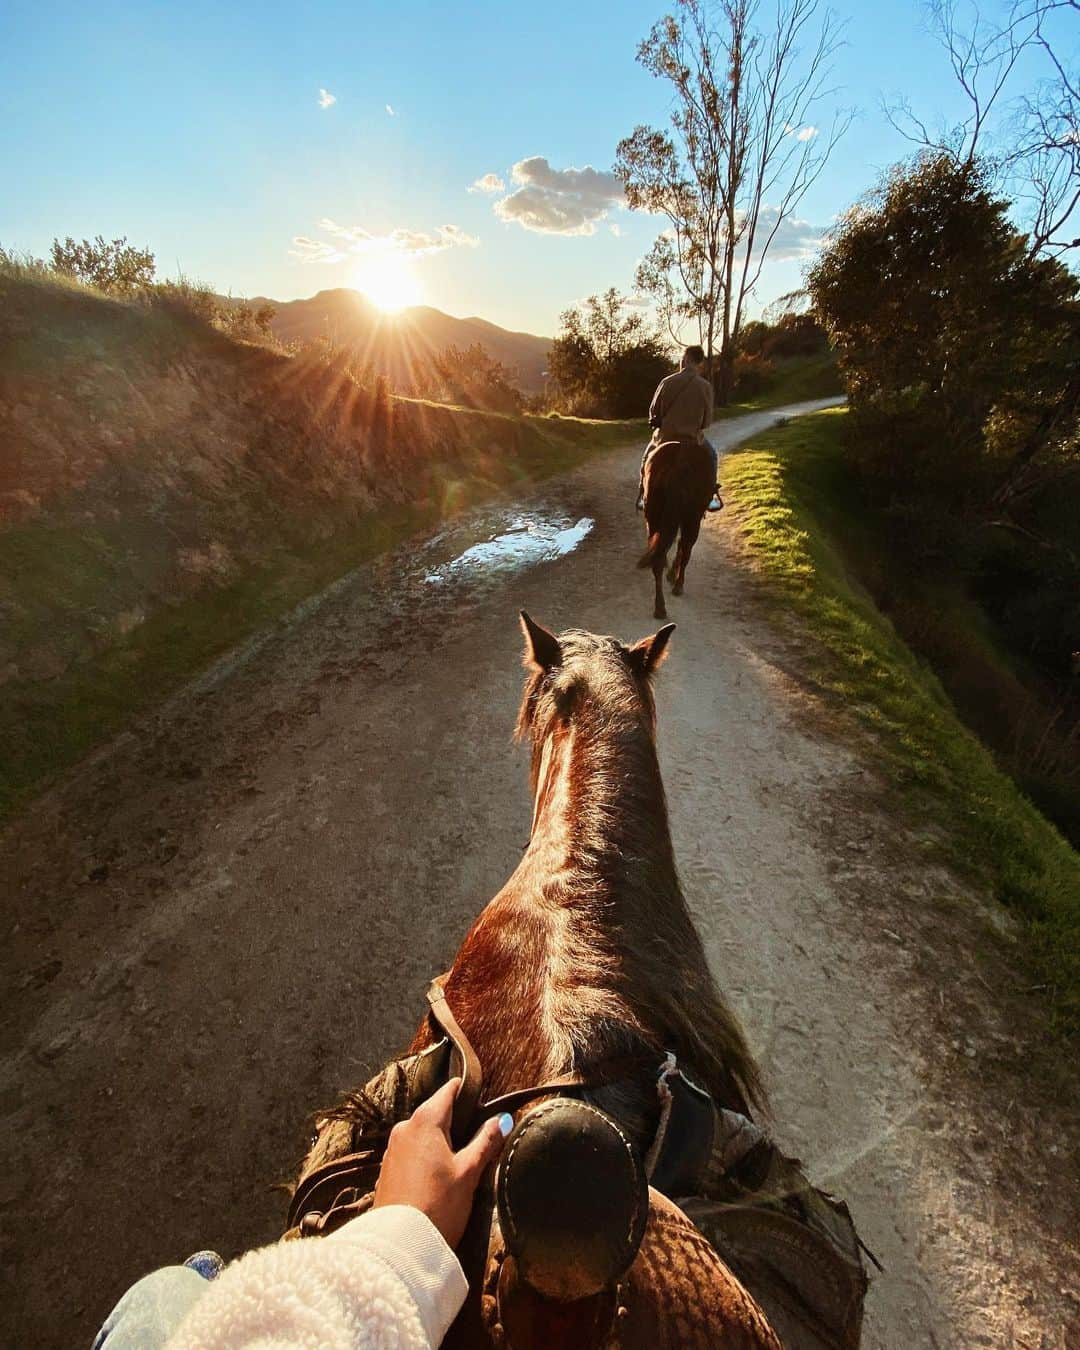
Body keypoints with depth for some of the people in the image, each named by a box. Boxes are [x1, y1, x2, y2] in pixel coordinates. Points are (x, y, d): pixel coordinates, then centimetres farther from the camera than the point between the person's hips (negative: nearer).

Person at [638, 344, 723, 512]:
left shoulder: (667, 382, -11)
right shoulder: (705, 386, -10)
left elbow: (653, 411, -1)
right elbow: (707, 420, -3)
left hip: (665, 437, 0)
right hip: (693, 439, 0)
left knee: (648, 454, 31)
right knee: (711, 454, 29)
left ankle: (642, 496, 30)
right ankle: (711, 496, 24)